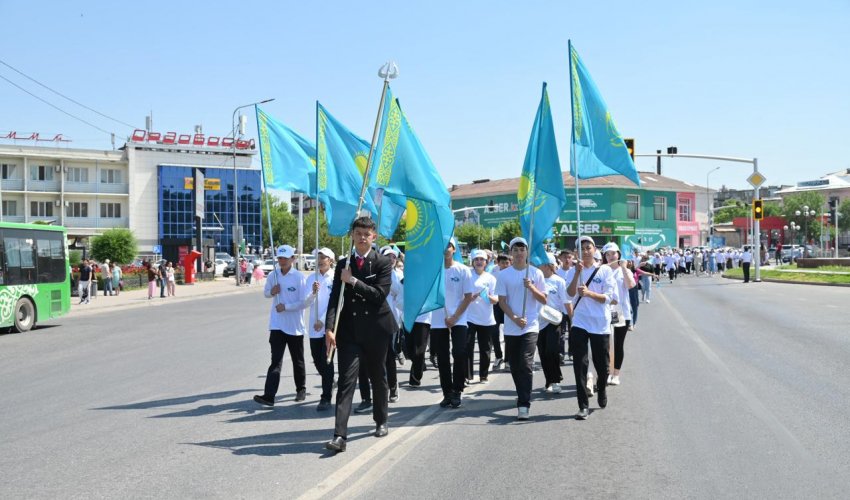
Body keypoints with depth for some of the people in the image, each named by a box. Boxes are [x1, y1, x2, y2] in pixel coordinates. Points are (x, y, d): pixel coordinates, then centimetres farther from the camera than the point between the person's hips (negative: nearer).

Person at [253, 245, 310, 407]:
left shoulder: (299, 277, -10)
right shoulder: (274, 275, 3)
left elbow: (305, 302, -11)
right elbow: (265, 292, 17)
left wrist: (286, 306, -17)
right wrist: (272, 292, -5)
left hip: (295, 326, -2)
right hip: (277, 325, 2)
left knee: (297, 360, 14)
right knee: (276, 361, -7)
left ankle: (301, 389, 33)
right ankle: (268, 395, -14)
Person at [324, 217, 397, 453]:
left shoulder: (383, 263, -3)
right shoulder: (343, 265, 5)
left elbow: (380, 295, -14)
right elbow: (335, 298, -1)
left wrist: (353, 281, -16)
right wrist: (329, 328, -14)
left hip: (376, 329, -1)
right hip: (349, 330, 1)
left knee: (378, 378, 14)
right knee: (346, 380, -8)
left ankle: (381, 421, 35)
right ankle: (340, 435, -14)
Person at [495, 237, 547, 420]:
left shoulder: (536, 273, 2)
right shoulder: (503, 274, 3)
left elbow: (544, 299, 4)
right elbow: (502, 301, 0)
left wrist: (532, 288, -14)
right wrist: (514, 318, -14)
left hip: (530, 326, -2)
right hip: (511, 327, 2)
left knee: (526, 364, -14)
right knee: (515, 367, 9)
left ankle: (524, 404, -13)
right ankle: (523, 398, 28)